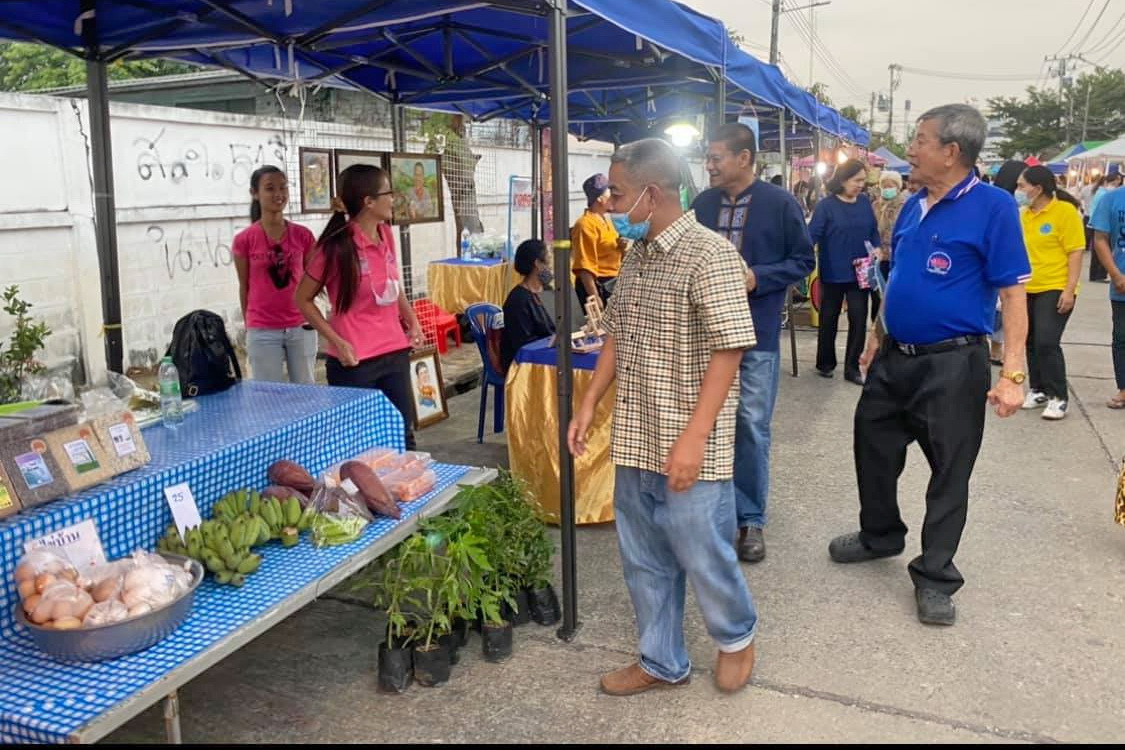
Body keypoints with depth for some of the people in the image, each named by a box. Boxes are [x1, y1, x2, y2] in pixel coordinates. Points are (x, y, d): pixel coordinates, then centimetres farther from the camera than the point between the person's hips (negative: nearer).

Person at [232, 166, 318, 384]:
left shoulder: (303, 235, 1)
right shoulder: (244, 240, -4)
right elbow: (244, 287, 4)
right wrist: (249, 327, 9)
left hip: (301, 328, 2)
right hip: (263, 332, -2)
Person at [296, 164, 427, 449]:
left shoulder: (386, 234, 5)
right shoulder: (336, 246, -14)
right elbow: (303, 300, -6)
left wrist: (412, 321, 10)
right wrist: (338, 342, -14)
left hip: (394, 352, 6)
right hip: (355, 360, -6)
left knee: (403, 433, 12)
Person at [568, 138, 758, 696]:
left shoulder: (709, 255, -15)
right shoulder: (635, 255, 9)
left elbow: (727, 351, -19)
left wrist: (693, 439, -23)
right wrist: (589, 404, 11)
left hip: (688, 451, -7)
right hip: (634, 442, 8)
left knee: (703, 557, 9)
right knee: (644, 561, 17)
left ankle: (736, 636, 39)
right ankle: (662, 663, 35)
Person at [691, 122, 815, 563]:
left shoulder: (780, 204, -6)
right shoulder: (702, 204, 4)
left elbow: (803, 260, -1)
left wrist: (758, 278, -15)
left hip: (757, 332, -3)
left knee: (752, 427, 3)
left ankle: (751, 519, 17)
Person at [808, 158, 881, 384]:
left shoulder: (865, 202, 3)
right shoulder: (826, 205, -10)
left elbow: (873, 230, 11)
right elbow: (813, 234, -14)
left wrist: (877, 249, -6)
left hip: (859, 272, 3)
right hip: (833, 273, -3)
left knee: (858, 319, 1)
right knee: (829, 319, 10)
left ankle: (852, 368, 10)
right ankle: (825, 363, 26)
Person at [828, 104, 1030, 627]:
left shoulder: (993, 207, -13)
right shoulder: (913, 206, 7)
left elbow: (1012, 293, -16)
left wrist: (1012, 373, -21)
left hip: (953, 365, -7)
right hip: (895, 357, 7)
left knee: (949, 473, 7)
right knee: (873, 448, 18)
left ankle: (934, 577, 21)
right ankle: (880, 535, 40)